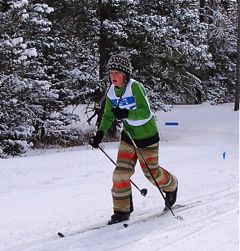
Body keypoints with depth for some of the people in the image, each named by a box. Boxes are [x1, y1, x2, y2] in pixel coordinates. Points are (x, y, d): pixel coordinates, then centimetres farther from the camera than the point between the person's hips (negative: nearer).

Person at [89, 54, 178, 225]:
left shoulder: (135, 87, -25)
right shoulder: (112, 92, -4)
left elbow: (146, 112, -34)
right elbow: (108, 116, 9)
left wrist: (126, 113, -49)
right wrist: (100, 133, -4)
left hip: (147, 136, -5)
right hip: (128, 137, 5)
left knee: (151, 173, 10)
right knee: (121, 173, -5)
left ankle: (171, 186, 42)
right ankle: (122, 211, 6)